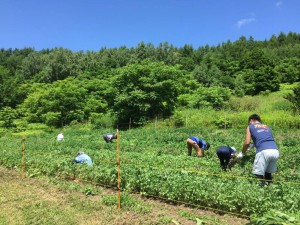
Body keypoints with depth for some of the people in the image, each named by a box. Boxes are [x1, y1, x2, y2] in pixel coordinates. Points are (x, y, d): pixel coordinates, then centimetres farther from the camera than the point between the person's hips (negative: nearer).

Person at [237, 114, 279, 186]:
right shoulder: (267, 127, 30)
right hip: (275, 151, 6)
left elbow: (247, 142, 7)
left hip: (264, 151, -5)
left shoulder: (250, 127, 16)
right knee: (268, 173, 21)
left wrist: (242, 153, 22)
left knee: (259, 174, 4)